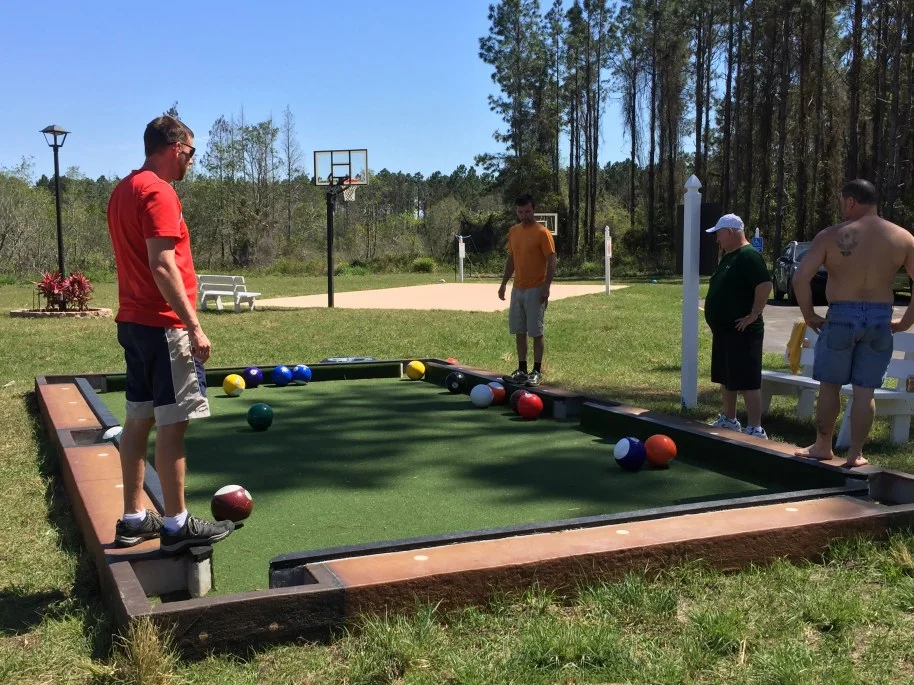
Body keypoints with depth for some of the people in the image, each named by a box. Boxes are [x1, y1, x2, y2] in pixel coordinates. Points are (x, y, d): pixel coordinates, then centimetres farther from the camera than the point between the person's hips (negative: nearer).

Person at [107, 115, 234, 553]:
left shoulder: (122, 191, 15)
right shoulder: (158, 192, -14)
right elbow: (163, 267, -21)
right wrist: (194, 327, -20)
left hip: (132, 321, 10)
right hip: (163, 325, -10)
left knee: (139, 419, 12)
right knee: (172, 423, -4)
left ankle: (133, 519, 19)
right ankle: (177, 525, 3)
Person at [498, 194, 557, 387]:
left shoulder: (542, 232, -10)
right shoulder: (513, 232, 10)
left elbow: (551, 261, -12)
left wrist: (546, 286, -19)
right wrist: (504, 283, 15)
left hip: (535, 290, -6)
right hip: (517, 289, 6)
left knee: (536, 332, -1)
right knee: (519, 331, 9)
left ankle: (537, 372, 6)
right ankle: (522, 370, 17)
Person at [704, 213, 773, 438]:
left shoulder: (749, 256, -16)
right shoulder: (729, 256, 16)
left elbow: (765, 285, -25)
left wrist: (753, 316, -22)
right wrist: (716, 323, 17)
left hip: (742, 332, -10)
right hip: (723, 330, 10)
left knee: (748, 381, -7)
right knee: (726, 379, 17)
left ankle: (755, 429, -4)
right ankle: (729, 420, 28)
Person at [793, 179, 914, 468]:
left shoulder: (832, 236, -6)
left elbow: (800, 278, -12)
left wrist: (809, 316, -2)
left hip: (841, 317, -2)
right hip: (881, 319, 3)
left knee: (829, 386, 12)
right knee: (865, 391, 7)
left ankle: (822, 446, 22)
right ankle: (855, 454, 12)